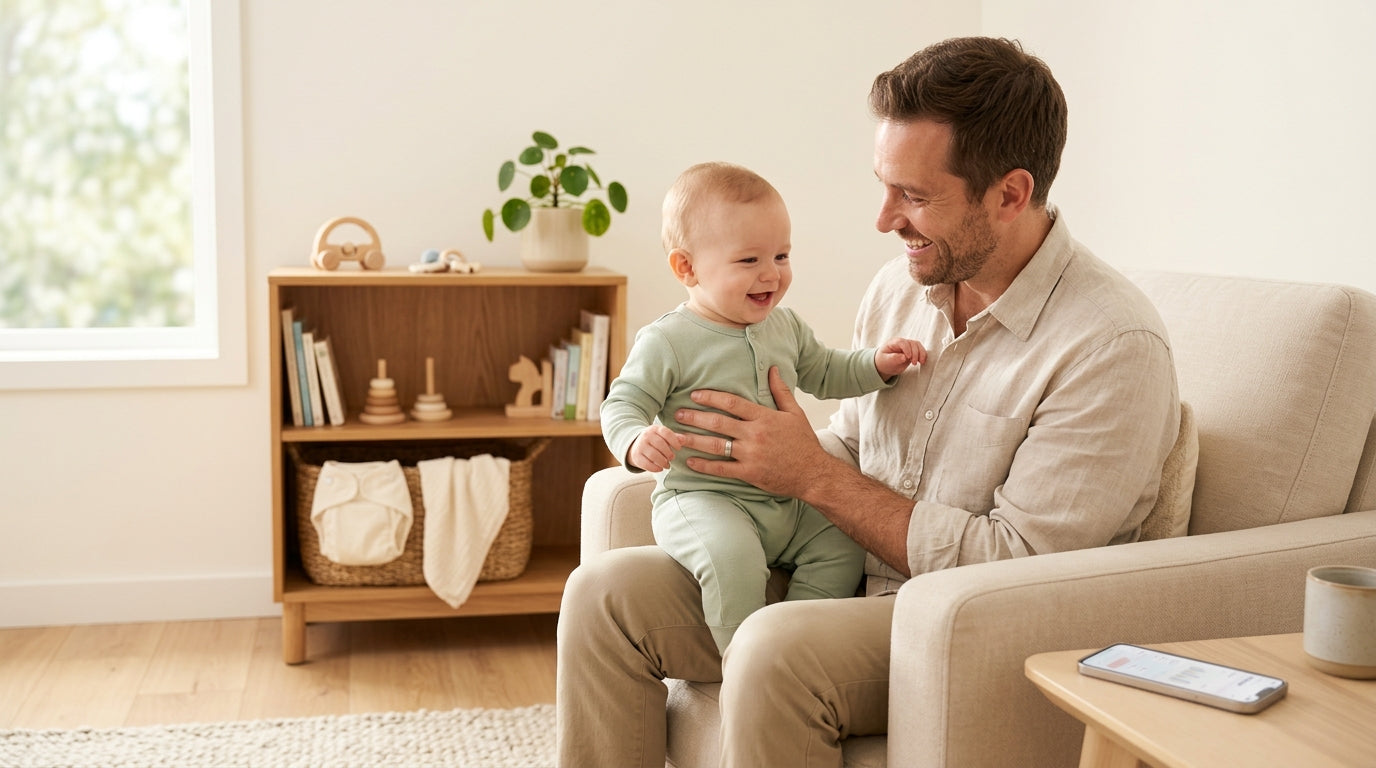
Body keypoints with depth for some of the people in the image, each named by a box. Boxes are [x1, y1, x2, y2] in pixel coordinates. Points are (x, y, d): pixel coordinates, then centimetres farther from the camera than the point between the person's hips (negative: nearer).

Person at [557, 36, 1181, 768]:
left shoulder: (1114, 345, -17)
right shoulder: (898, 287, 7)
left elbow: (1016, 566, -19)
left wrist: (815, 477, -16)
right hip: (843, 581, 7)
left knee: (778, 645, -35)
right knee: (605, 589, -8)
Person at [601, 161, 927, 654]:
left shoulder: (785, 326, 11)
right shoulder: (667, 342, -10)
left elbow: (825, 374, 26)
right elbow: (623, 405, -10)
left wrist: (878, 365, 9)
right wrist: (636, 442, -33)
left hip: (785, 499, 7)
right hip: (702, 498, -7)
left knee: (842, 541, -8)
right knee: (732, 556, -33)